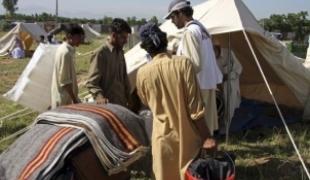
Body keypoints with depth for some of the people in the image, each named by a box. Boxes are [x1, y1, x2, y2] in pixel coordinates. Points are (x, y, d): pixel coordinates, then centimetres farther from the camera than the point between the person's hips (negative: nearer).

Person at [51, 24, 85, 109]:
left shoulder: (63, 49, 9)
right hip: (64, 99, -10)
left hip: (63, 97, 10)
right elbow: (65, 81, -22)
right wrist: (74, 99, -18)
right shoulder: (66, 52, -21)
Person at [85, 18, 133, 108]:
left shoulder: (120, 52, 13)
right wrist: (99, 96, -33)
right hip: (108, 105, -7)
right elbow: (91, 83, -16)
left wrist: (128, 98, 16)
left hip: (121, 104, 7)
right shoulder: (100, 53, -12)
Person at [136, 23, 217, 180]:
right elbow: (195, 107, -14)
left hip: (163, 138, 1)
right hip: (187, 136, -1)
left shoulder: (143, 73, -6)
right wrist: (206, 137, -7)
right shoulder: (183, 63, -13)